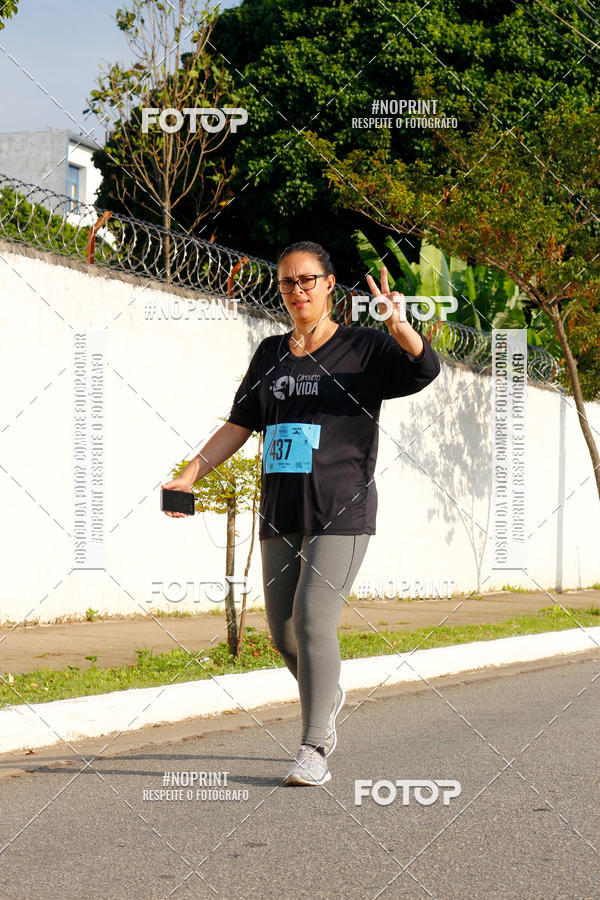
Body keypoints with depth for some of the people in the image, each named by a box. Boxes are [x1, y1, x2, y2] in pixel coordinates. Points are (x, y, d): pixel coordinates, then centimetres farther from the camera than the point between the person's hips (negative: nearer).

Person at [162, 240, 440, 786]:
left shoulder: (364, 347, 0)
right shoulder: (270, 354, 14)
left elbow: (424, 369, -16)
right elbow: (240, 425, 17)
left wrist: (397, 322, -35)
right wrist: (190, 475, 7)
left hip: (341, 515, -5)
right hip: (281, 516, 5)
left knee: (313, 621, -16)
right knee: (283, 630, 9)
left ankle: (315, 750, -11)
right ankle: (328, 696, 39)